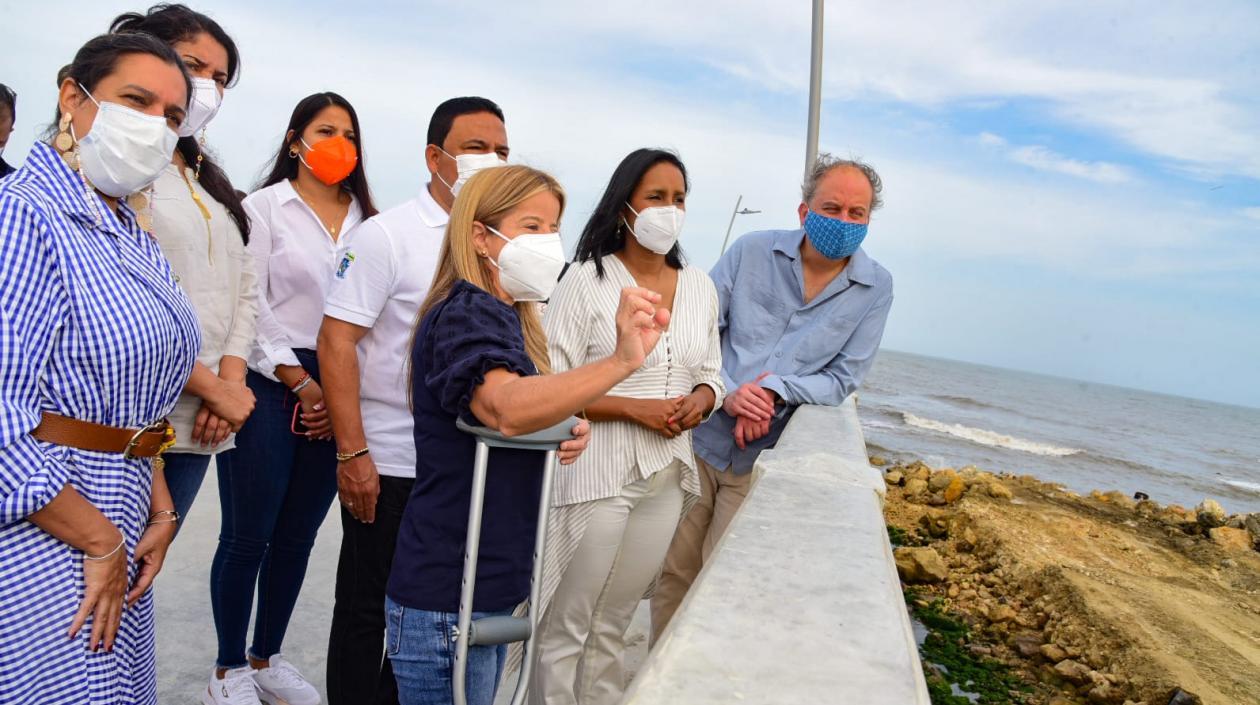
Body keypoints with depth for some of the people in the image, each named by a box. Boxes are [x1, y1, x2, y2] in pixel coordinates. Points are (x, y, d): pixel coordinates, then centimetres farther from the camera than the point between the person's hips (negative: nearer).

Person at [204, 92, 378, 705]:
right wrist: (300, 382, -9)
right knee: (248, 534, 1)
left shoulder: (365, 219, 11)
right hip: (270, 384, -3)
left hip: (336, 392, 4)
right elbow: (251, 308, -5)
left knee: (298, 535, 11)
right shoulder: (265, 207, 1)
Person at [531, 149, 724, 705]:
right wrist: (635, 409, -18)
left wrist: (698, 401, -5)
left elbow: (710, 376, 18)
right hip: (597, 474, -5)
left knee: (613, 626, 17)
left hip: (666, 478, 5)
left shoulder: (699, 287, 10)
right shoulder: (587, 280, -7)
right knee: (566, 627, 3)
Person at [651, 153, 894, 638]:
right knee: (674, 570, 9)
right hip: (702, 438, 1)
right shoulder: (752, 251, -1)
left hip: (766, 457, -1)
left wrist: (776, 391, -19)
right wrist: (728, 393, -18)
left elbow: (843, 379, -2)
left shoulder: (875, 288, 0)